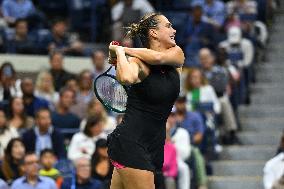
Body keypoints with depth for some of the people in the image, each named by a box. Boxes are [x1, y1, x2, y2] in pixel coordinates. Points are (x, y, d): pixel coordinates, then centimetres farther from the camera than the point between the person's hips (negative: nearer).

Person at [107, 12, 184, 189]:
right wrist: (120, 52, -18)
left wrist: (122, 49, -8)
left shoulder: (177, 54, 6)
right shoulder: (138, 62, -13)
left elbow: (157, 57, -17)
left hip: (154, 143, 6)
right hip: (130, 142, -6)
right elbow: (127, 78, -36)